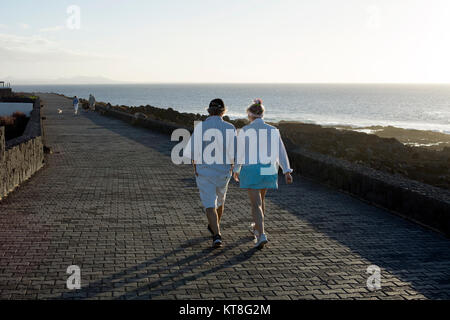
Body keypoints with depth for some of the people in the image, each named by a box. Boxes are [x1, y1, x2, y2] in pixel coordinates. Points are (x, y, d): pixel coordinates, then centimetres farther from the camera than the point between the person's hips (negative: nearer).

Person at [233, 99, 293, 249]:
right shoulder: (273, 130, 2)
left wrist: (235, 170, 11)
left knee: (256, 204, -3)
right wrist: (287, 171, -4)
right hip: (268, 171, 4)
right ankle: (257, 228, 41)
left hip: (251, 170, -4)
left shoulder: (245, 131, -8)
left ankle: (261, 235, -19)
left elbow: (239, 152, -3)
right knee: (261, 198, 25)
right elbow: (281, 151, -2)